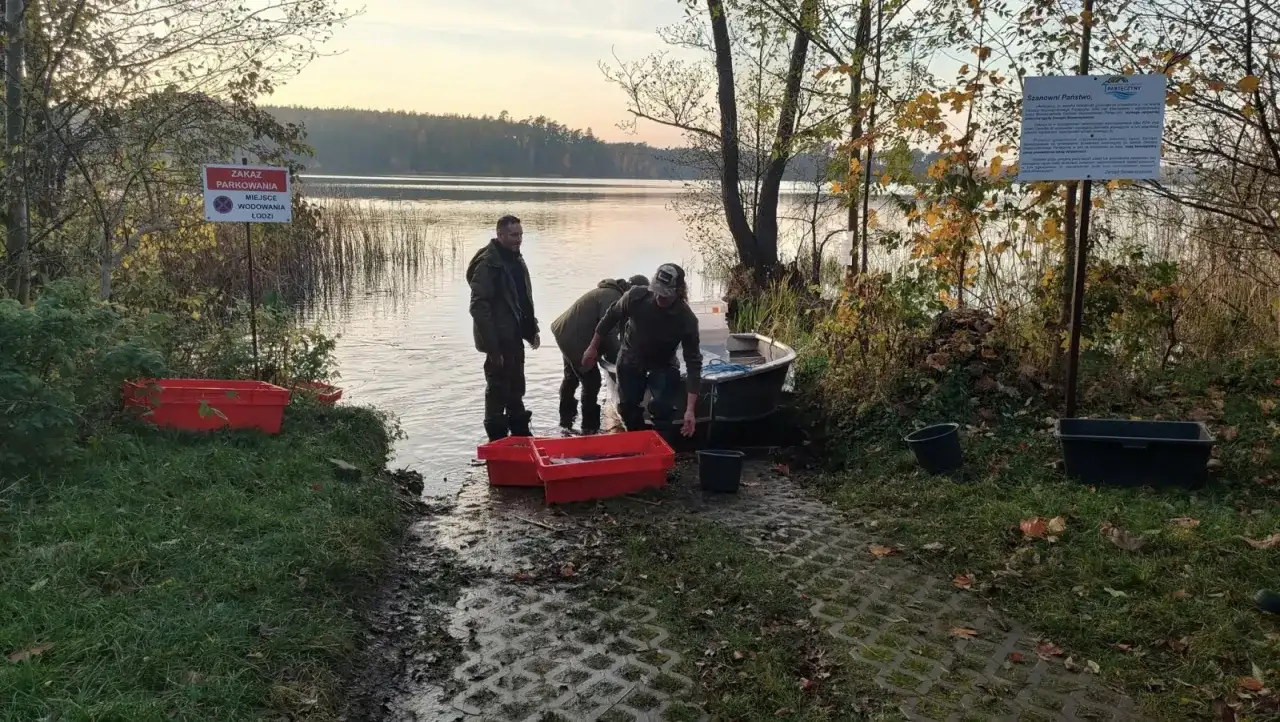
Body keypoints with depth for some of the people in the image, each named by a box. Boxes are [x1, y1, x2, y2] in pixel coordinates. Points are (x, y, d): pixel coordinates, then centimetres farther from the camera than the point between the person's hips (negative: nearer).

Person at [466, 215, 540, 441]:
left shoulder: (516, 259, 10)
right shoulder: (488, 264, -19)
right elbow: (479, 308, -23)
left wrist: (532, 329, 15)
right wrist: (493, 347, -25)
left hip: (515, 336, 9)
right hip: (499, 339, -9)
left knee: (516, 387, 20)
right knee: (498, 388, 0)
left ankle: (520, 431, 34)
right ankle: (498, 438, 11)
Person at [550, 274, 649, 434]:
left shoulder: (610, 291, 13)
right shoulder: (613, 298, -20)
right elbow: (608, 331, -23)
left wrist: (611, 353, 19)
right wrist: (617, 358, -13)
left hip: (566, 333, 11)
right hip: (574, 339, -11)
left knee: (571, 377, 25)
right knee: (592, 381, -3)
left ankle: (566, 418, 40)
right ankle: (589, 427, 6)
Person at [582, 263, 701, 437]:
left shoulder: (687, 319, -31)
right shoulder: (636, 296, -28)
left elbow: (693, 363, -27)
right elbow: (611, 317, -7)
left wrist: (690, 409, -33)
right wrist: (593, 348, 4)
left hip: (663, 365, -2)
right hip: (630, 361, 2)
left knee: (662, 409, -22)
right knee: (628, 408, 6)